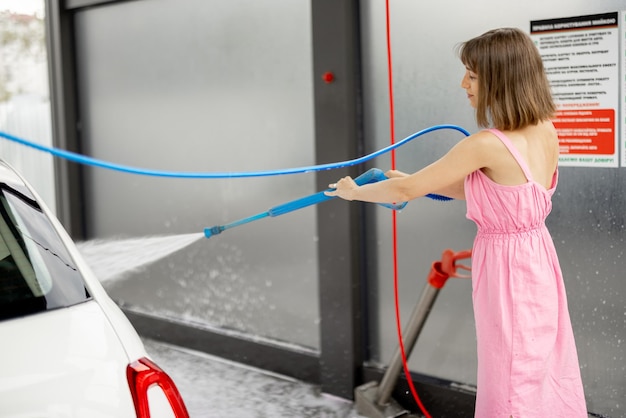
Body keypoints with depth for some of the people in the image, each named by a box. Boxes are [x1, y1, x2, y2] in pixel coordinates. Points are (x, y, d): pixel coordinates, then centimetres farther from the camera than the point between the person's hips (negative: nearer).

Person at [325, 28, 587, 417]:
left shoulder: (486, 145, -24)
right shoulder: (546, 132, -1)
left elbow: (406, 190, -14)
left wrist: (353, 192, 3)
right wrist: (420, 181, 13)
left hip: (506, 270, -7)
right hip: (539, 263, 7)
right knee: (548, 374, 19)